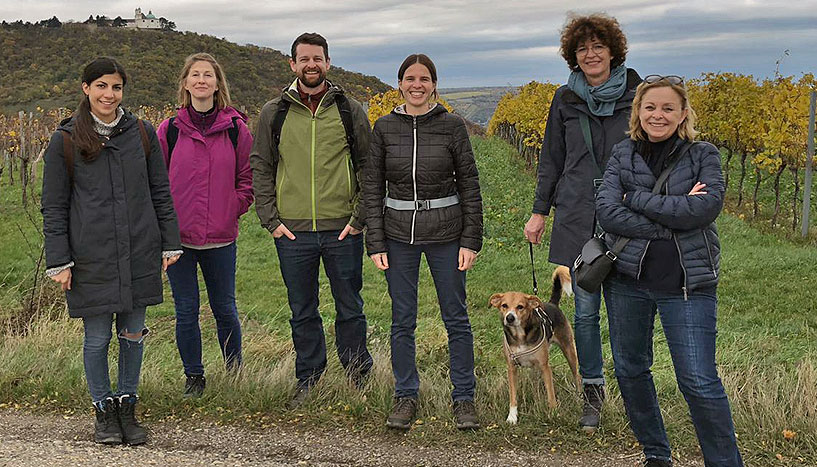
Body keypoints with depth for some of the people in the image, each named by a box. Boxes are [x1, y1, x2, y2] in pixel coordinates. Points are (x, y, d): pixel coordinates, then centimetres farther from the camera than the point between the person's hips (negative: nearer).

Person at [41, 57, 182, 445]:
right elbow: (53, 207, 2)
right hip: (91, 259, -2)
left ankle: (127, 409, 24)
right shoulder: (65, 141, 0)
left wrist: (170, 244, 8)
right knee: (97, 337, 4)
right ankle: (104, 411, 22)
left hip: (139, 254, 2)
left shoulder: (142, 133, 6)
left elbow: (160, 193, 11)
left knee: (133, 333, 9)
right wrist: (59, 262, -3)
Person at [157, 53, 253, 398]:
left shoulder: (236, 129, 1)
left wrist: (233, 211, -1)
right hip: (178, 236, 0)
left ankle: (235, 374, 27)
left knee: (225, 310, 11)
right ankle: (193, 378, 23)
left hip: (221, 237, 0)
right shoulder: (169, 130, 0)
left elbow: (247, 178, 7)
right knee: (186, 311, 8)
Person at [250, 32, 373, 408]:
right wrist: (271, 219, -1)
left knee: (350, 309, 9)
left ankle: (358, 377, 25)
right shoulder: (274, 113, 6)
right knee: (302, 312, 11)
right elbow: (260, 168, 8)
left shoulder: (351, 111, 4)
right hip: (292, 232, 1)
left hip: (342, 230, -1)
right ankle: (308, 380, 25)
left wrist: (359, 218, -3)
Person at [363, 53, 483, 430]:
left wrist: (471, 240, -5)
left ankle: (463, 398, 18)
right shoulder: (384, 128, 2)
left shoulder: (452, 126, -2)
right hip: (399, 235, 1)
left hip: (446, 233, -1)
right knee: (402, 321, 8)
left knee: (456, 318, 6)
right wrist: (375, 242, -2)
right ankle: (406, 396, 21)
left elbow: (469, 185, 0)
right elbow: (372, 187, 3)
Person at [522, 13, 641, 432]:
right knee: (585, 311, 4)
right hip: (577, 219, 2)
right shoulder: (565, 100, 8)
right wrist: (539, 211, 10)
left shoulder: (636, 95, 2)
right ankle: (592, 392, 17)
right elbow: (551, 160, 14)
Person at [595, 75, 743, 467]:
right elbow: (606, 211, -9)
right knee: (629, 370, 13)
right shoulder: (622, 154, 5)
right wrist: (671, 222, -16)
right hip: (627, 277, 3)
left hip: (688, 283, -3)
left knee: (699, 382, -8)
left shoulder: (703, 155, 2)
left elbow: (707, 207, -16)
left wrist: (637, 198, -13)